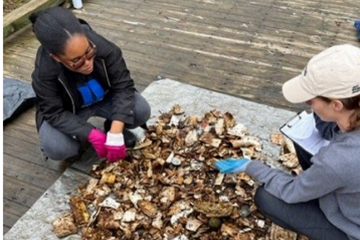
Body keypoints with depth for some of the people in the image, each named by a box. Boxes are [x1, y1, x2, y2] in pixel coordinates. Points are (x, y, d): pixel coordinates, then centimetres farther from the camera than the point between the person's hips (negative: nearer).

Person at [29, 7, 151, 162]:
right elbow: (55, 114, -26)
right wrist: (92, 135, -37)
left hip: (105, 98, 2)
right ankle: (77, 138, 7)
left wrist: (115, 133, -37)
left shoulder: (103, 47, -34)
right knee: (56, 149, -29)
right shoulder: (44, 73, -34)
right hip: (67, 112, -1)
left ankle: (111, 127, 8)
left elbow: (123, 85, -28)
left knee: (141, 110, -24)